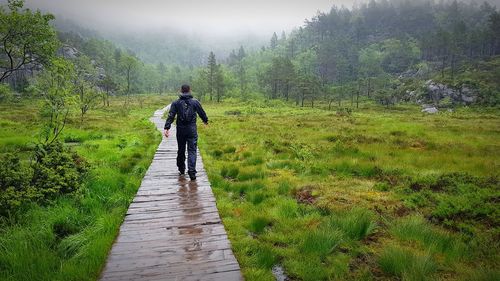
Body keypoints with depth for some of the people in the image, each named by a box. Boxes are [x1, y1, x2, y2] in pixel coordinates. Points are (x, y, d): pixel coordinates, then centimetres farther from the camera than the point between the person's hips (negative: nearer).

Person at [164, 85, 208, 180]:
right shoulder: (195, 102, 1)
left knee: (181, 150, 15)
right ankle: (192, 172, -13)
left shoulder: (176, 103, 1)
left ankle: (181, 169, 28)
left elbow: (170, 116, -7)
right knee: (192, 150, -1)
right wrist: (205, 120, 32)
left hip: (180, 130, 1)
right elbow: (202, 113, 12)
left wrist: (167, 128, -11)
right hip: (192, 130, -1)